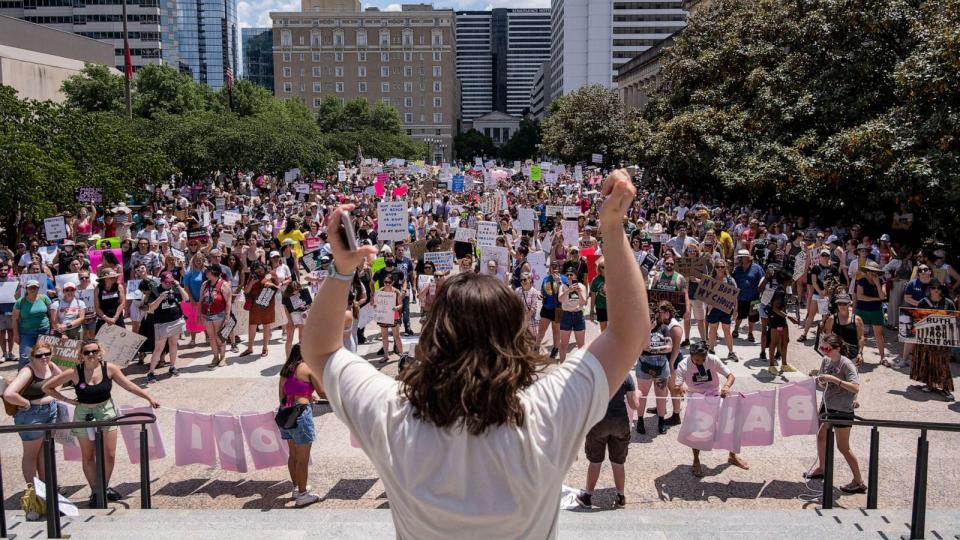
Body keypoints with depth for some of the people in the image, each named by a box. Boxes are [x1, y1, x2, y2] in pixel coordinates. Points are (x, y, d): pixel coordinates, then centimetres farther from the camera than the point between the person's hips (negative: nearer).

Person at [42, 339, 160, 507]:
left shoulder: (109, 368, -9)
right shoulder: (75, 372, -14)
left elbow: (129, 386, -1)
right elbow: (47, 387, -5)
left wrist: (149, 398, -3)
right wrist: (67, 400, -10)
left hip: (106, 412, 1)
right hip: (84, 415, -1)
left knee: (110, 455, 5)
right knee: (88, 457, 10)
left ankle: (105, 487, 29)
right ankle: (95, 492, 25)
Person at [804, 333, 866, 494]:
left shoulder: (846, 364, -19)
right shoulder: (826, 361, 2)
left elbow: (855, 388, -28)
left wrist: (835, 379, -33)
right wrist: (818, 377, -9)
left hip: (842, 410, -8)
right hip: (827, 405, 8)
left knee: (843, 447, -1)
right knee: (821, 436, 21)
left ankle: (859, 482, 11)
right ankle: (821, 468, 41)